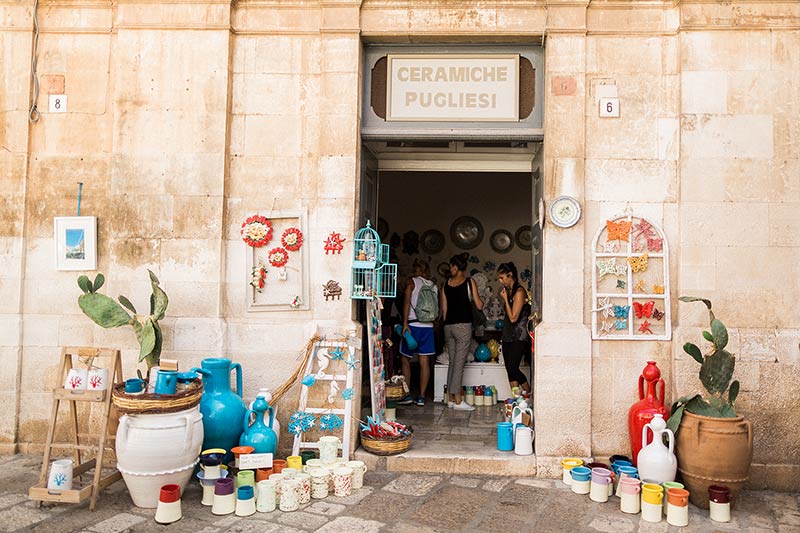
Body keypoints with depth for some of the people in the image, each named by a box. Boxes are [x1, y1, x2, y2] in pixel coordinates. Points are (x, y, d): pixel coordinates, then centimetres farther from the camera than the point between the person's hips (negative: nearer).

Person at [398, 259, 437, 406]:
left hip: (413, 325, -4)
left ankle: (406, 395, 4)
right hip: (429, 326, 4)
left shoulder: (411, 282, -1)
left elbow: (406, 302, -11)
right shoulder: (433, 286, 12)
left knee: (405, 360, 7)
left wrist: (405, 323, -14)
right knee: (424, 362, 5)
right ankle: (421, 397, 6)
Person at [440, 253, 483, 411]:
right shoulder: (470, 282, -3)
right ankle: (458, 400, -4)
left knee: (452, 362, 12)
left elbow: (444, 309, 9)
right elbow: (479, 306, -2)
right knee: (459, 362, -4)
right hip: (463, 325, -4)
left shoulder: (446, 284, 7)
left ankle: (450, 398, 14)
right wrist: (481, 300, 20)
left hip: (448, 325, 4)